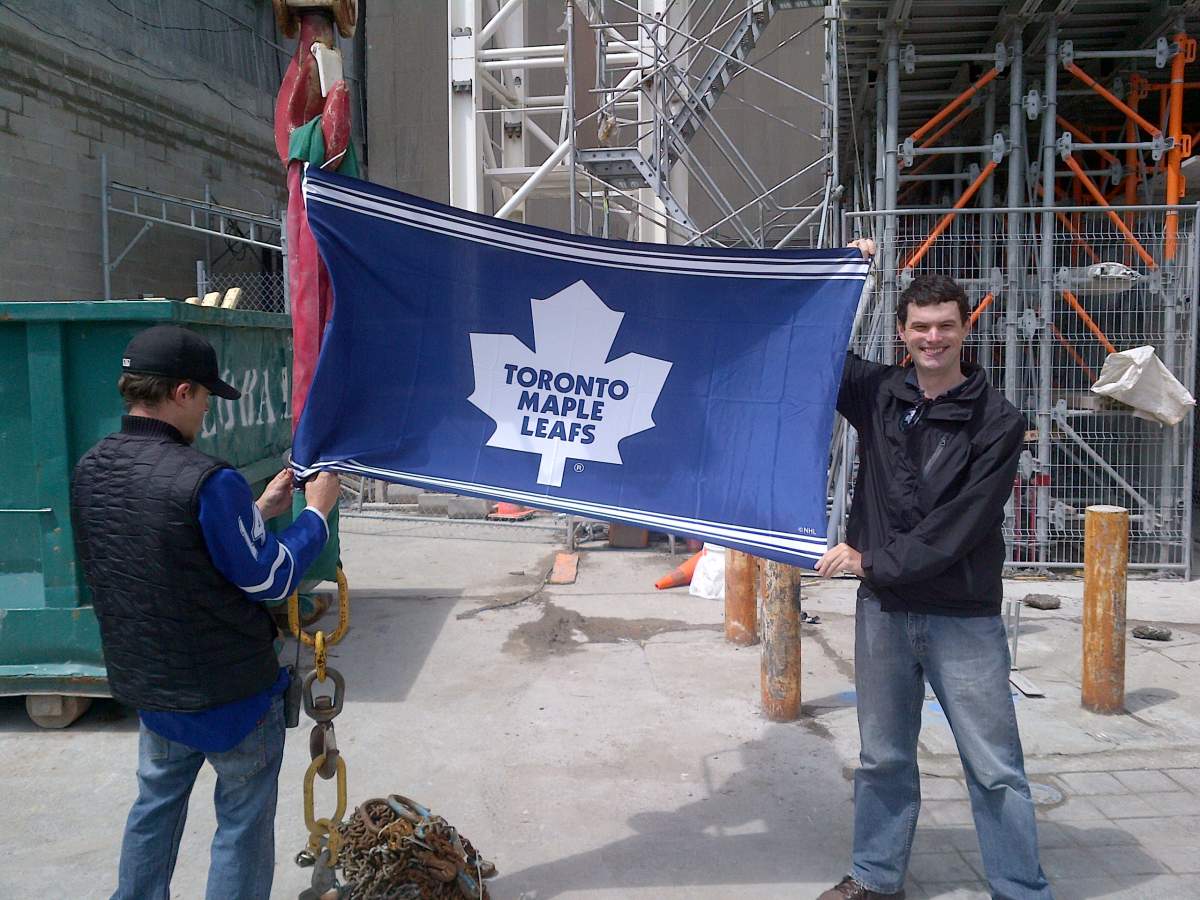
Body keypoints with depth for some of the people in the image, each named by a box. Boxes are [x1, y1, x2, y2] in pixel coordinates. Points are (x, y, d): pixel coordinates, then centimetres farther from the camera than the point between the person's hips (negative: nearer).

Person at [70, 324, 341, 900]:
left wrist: (258, 510, 11)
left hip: (148, 683, 7)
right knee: (243, 819, 11)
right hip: (232, 691, -7)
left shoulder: (90, 470, -2)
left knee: (156, 800, 25)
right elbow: (270, 580, -18)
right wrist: (316, 512, -6)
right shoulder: (207, 480, -27)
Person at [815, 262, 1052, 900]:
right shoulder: (877, 392, 4)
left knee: (996, 769, 4)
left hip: (965, 617, -3)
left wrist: (874, 560, -12)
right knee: (883, 758, 16)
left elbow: (963, 524, -13)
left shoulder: (998, 421, -6)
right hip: (883, 610, 3)